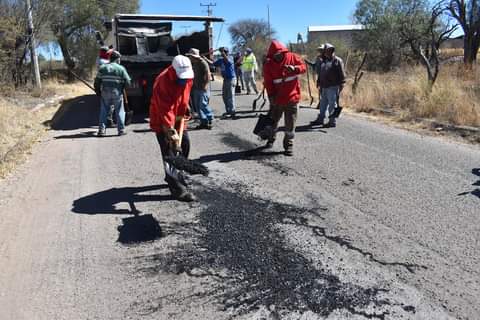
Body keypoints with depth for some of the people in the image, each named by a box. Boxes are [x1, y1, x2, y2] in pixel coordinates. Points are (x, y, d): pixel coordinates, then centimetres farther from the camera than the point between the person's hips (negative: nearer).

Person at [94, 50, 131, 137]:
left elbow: (97, 82, 3)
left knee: (104, 112, 10)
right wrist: (122, 88, 12)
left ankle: (101, 130, 7)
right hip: (117, 93, -2)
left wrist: (98, 91, 14)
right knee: (119, 111, 8)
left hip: (105, 93, 2)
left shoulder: (102, 68, 5)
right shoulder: (121, 68, -2)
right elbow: (127, 82, -6)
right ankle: (121, 129, 8)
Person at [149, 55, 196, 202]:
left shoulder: (188, 78, -7)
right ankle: (178, 189, -13)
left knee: (184, 144, 14)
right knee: (169, 153, -12)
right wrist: (171, 131, -38)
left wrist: (183, 112, 7)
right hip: (162, 120, -8)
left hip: (177, 118, 8)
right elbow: (165, 111, -34)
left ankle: (176, 175, 34)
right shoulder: (163, 81, -30)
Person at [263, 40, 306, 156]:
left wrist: (295, 68, -28)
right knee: (273, 121, 17)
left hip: (292, 98, -1)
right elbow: (268, 82, -7)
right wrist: (271, 96, -16)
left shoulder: (293, 58, -3)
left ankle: (288, 145, 14)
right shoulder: (268, 65, -5)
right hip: (276, 99, 1)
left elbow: (303, 66, -7)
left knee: (290, 124, 3)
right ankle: (271, 140, 39)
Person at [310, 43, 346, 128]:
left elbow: (342, 74, -9)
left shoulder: (337, 61, -5)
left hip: (333, 87, -7)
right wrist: (319, 83, 19)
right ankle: (320, 119, 25)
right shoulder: (323, 61, 17)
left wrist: (341, 85, -14)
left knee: (332, 105, -3)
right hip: (324, 87, 7)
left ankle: (332, 121, 3)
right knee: (323, 104, 15)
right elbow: (320, 74, 23)